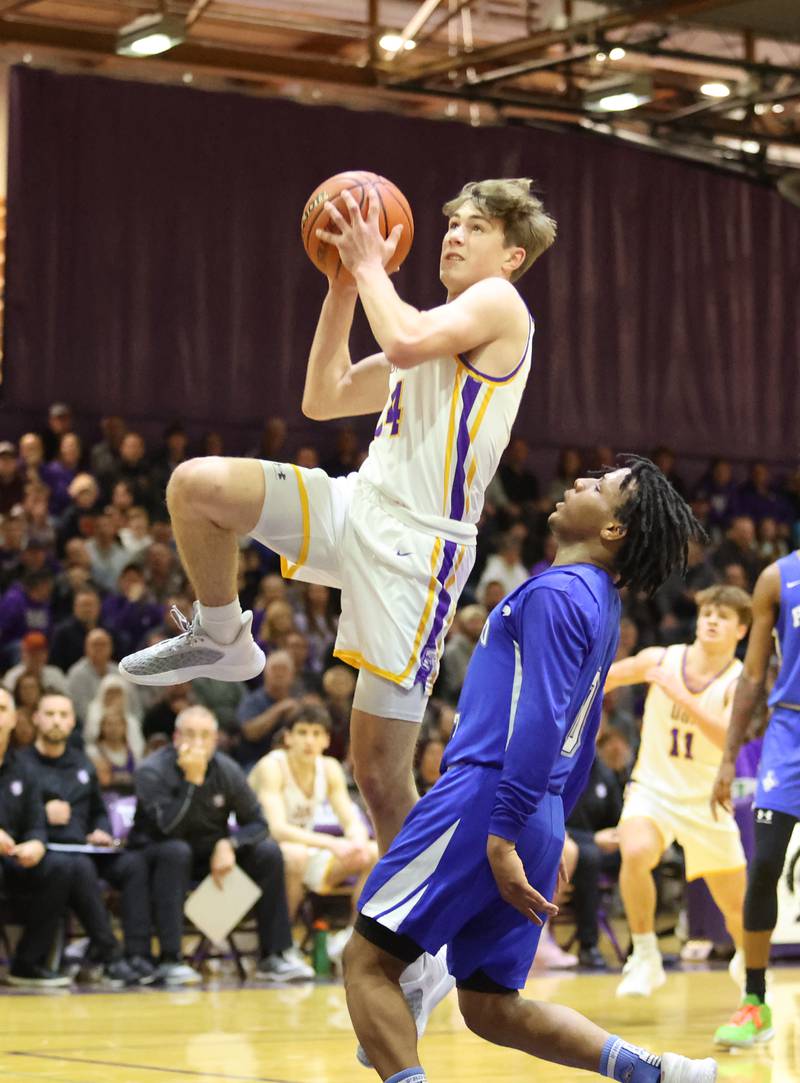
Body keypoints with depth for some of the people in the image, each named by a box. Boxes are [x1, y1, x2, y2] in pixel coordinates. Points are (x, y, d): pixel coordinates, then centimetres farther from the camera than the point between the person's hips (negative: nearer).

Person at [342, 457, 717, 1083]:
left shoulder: (557, 593, -10)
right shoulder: (601, 606, 20)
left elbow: (541, 721, -20)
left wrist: (501, 834, -23)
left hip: (485, 799, -9)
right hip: (541, 823, 9)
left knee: (367, 961, -4)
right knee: (491, 1008, 13)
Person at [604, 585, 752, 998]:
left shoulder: (740, 682, -14)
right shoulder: (661, 659, -8)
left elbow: (728, 738, -31)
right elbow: (609, 677, 8)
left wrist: (679, 694, -38)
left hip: (706, 800, 0)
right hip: (653, 788, 0)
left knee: (737, 906, 7)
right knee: (635, 853, -33)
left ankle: (746, 960, 43)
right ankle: (645, 959, -16)